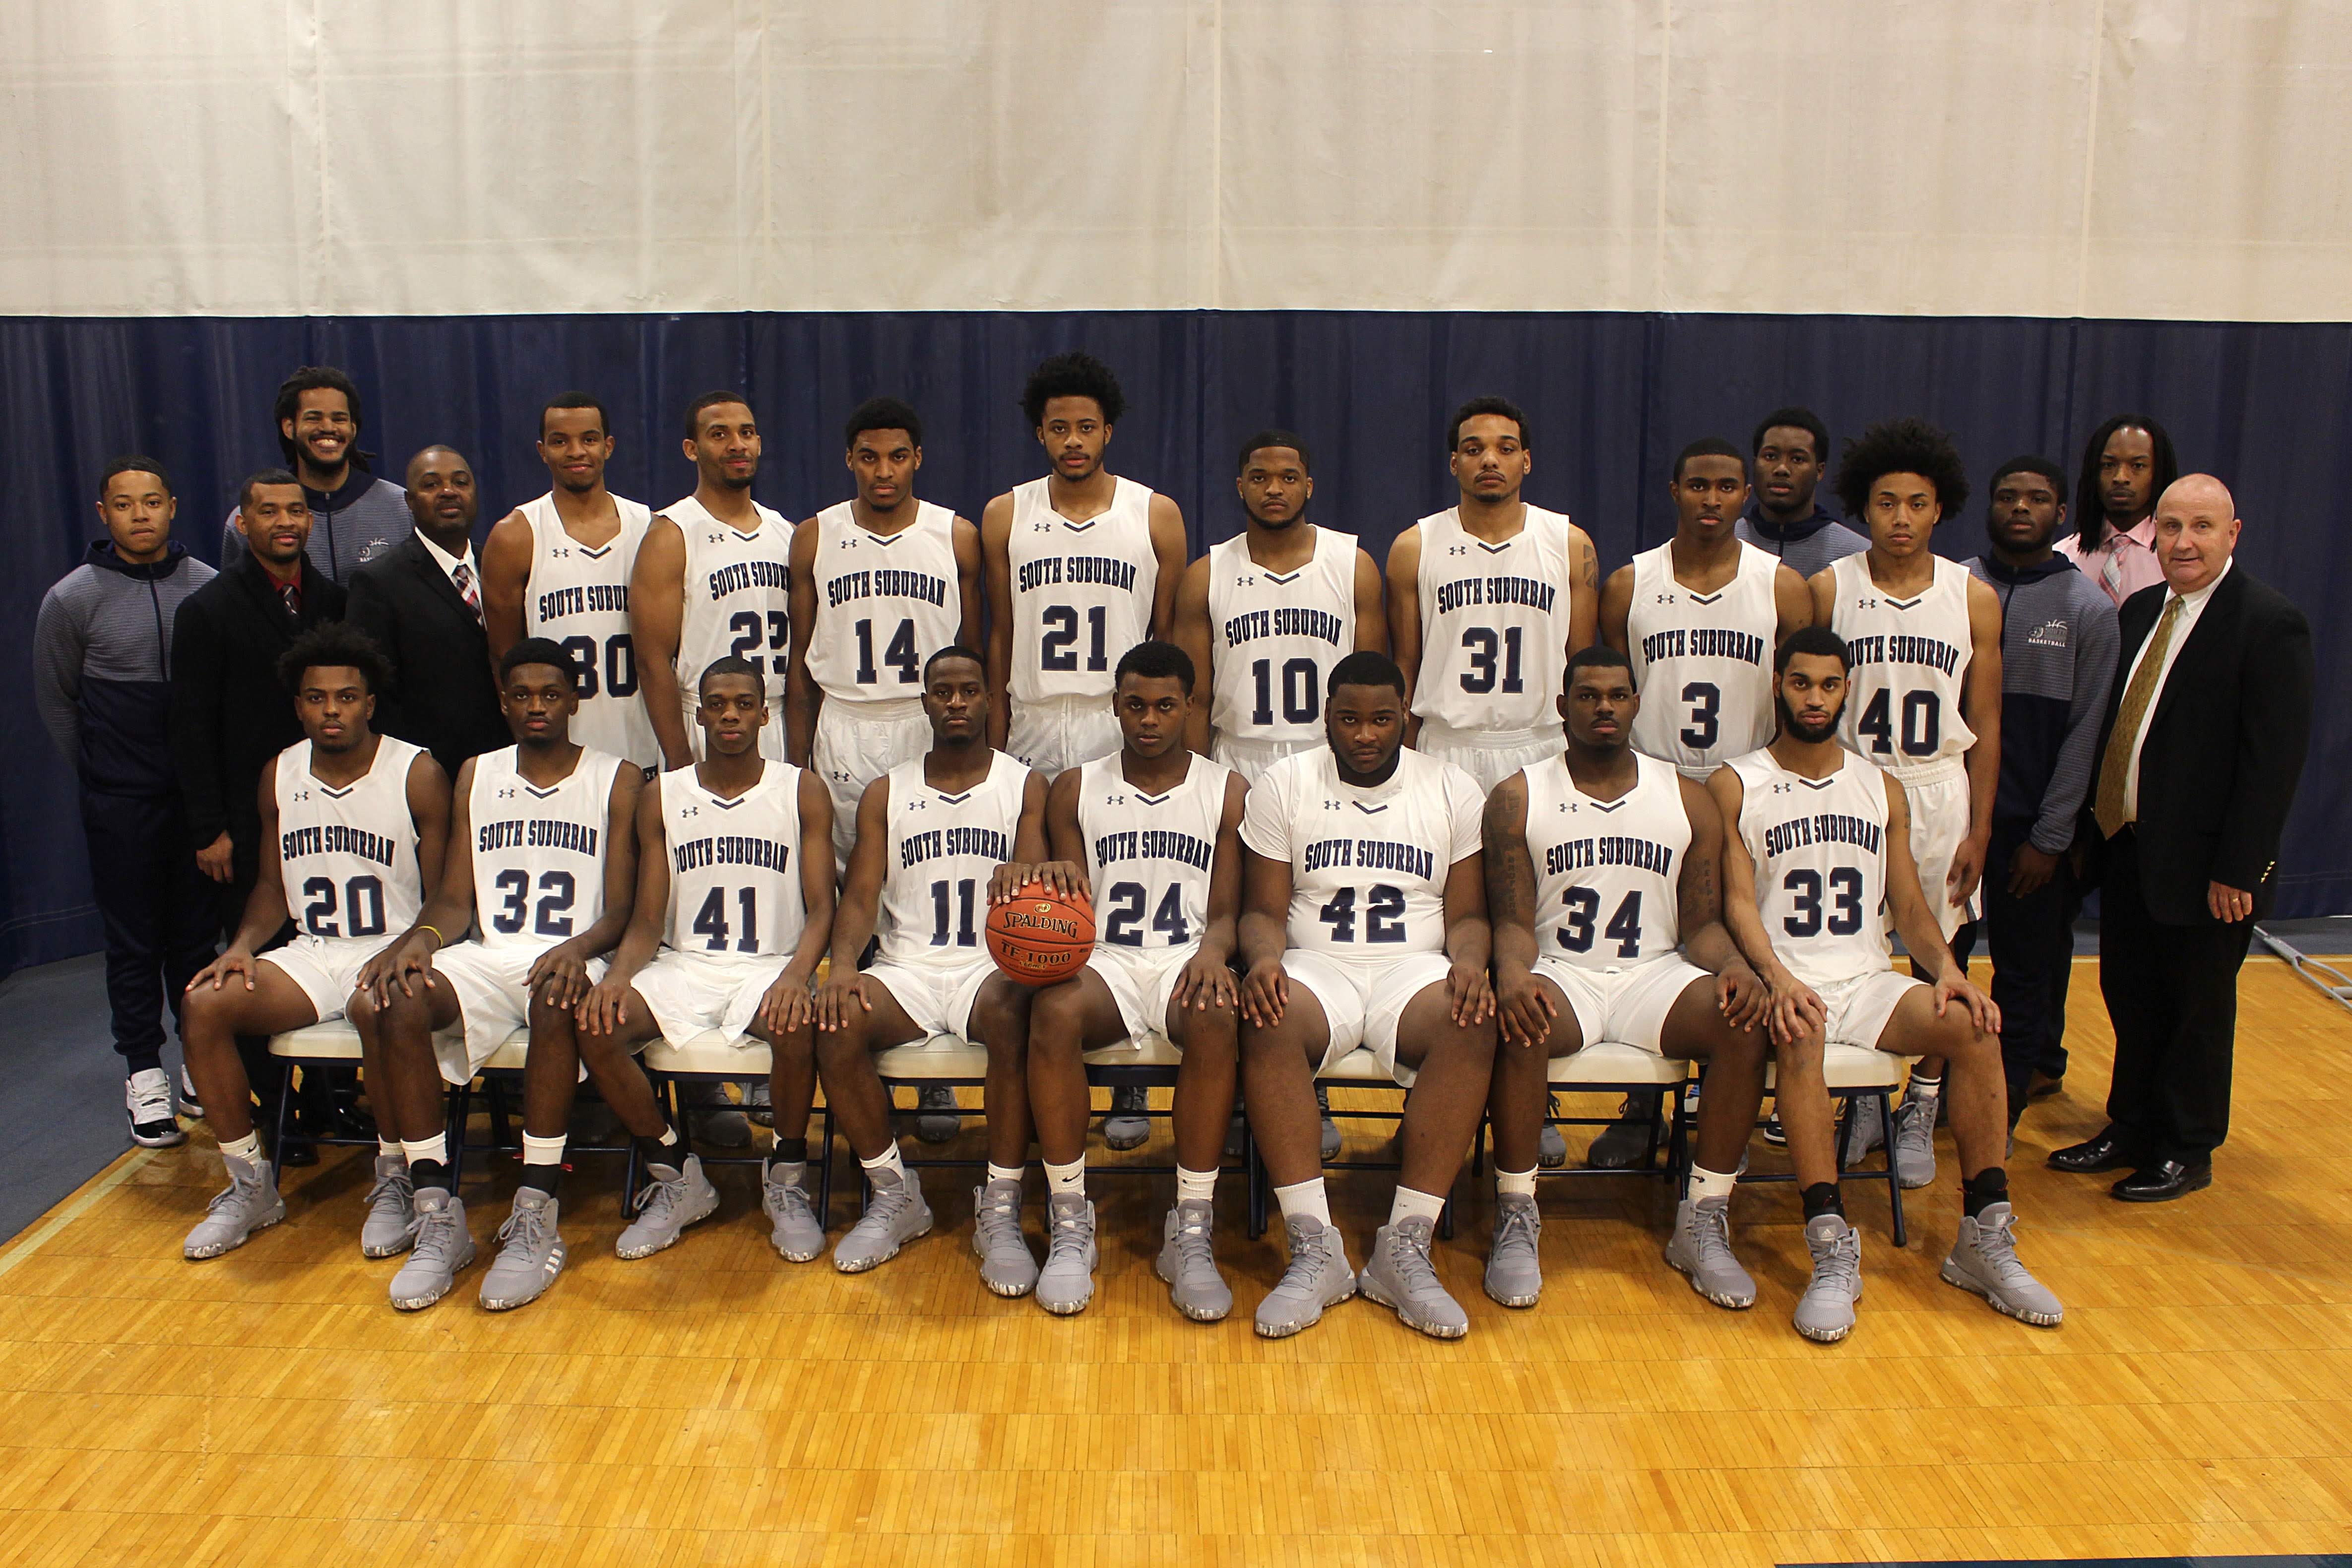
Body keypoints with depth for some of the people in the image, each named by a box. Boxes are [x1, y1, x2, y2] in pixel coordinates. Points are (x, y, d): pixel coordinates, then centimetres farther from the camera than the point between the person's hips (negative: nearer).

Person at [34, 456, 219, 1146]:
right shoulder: (72, 599, -3)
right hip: (122, 802, -1)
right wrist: (101, 772, 11)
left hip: (200, 793, 2)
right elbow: (54, 700, 8)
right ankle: (144, 1074, 13)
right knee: (135, 940, 4)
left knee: (199, 931, 9)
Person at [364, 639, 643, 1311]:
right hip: (488, 956, 4)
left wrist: (578, 948, -22)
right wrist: (420, 939, -10)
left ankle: (535, 1221, -34)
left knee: (556, 1001, -40)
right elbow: (456, 898, 13)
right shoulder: (476, 776, 19)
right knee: (389, 1006, -28)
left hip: (573, 958, -4)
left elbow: (620, 910, 0)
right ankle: (438, 1219, -23)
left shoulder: (617, 779, 7)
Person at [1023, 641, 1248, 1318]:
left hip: (1187, 959, -1)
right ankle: (1069, 1225, -25)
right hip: (1105, 960, 1)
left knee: (1215, 1020, -38)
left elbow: (1227, 910, 6)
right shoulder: (1076, 790, 14)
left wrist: (1213, 950, -18)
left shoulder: (1227, 791, 11)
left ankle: (1191, 1231, -29)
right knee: (1054, 1013, -35)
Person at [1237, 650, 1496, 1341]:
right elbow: (1264, 909, 4)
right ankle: (1315, 1249, -32)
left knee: (1472, 1024, -34)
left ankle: (1406, 1247, -29)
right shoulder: (1285, 784, 8)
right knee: (1268, 1023, -36)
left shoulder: (1453, 790, 10)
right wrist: (1264, 960, -18)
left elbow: (1467, 914, 8)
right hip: (1317, 965, 0)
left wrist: (1469, 963, -15)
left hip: (1415, 967, 1)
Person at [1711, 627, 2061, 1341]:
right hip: (1785, 981, -4)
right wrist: (1778, 977, -24)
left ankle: (1985, 1241, -15)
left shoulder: (1884, 790, 16)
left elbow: (1909, 906, 14)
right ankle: (1832, 1250, -37)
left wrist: (1947, 968, -7)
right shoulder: (1735, 786, 3)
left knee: (1974, 1025, -23)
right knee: (1800, 1033, -37)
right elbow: (1737, 901, -7)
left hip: (1868, 980, 4)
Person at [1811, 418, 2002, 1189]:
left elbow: (1984, 725, 5)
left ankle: (1920, 1111, 19)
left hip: (1939, 794, 1)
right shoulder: (1829, 590, -1)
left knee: (1941, 956, 5)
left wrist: (1977, 831, 0)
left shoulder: (1974, 600, 3)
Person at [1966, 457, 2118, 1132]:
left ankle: (2003, 1106, 15)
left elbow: (2085, 731, -3)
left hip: (2031, 823, -1)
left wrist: (2050, 837, -7)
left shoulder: (2089, 609, -1)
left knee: (2026, 969, 5)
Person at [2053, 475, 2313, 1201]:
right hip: (2127, 843, 7)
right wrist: (2095, 819, 7)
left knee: (2198, 1008, 9)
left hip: (2202, 862, -6)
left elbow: (2275, 757, -17)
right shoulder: (2141, 610, 8)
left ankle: (2186, 1154, 24)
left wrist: (2238, 868, -18)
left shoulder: (2269, 622, -14)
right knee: (2129, 996, 16)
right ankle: (2130, 1130, 32)